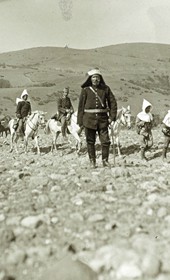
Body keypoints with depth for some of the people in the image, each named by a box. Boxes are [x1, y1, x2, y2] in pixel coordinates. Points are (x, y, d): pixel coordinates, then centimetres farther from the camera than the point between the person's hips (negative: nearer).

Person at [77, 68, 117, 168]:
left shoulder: (105, 89, 5)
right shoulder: (86, 90, 1)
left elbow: (113, 102, 8)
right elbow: (81, 106, 3)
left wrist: (112, 116, -2)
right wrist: (80, 121, 0)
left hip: (102, 118, 1)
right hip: (89, 118, -1)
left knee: (106, 141, -2)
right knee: (90, 141, 6)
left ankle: (105, 160, 16)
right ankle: (92, 161, 19)